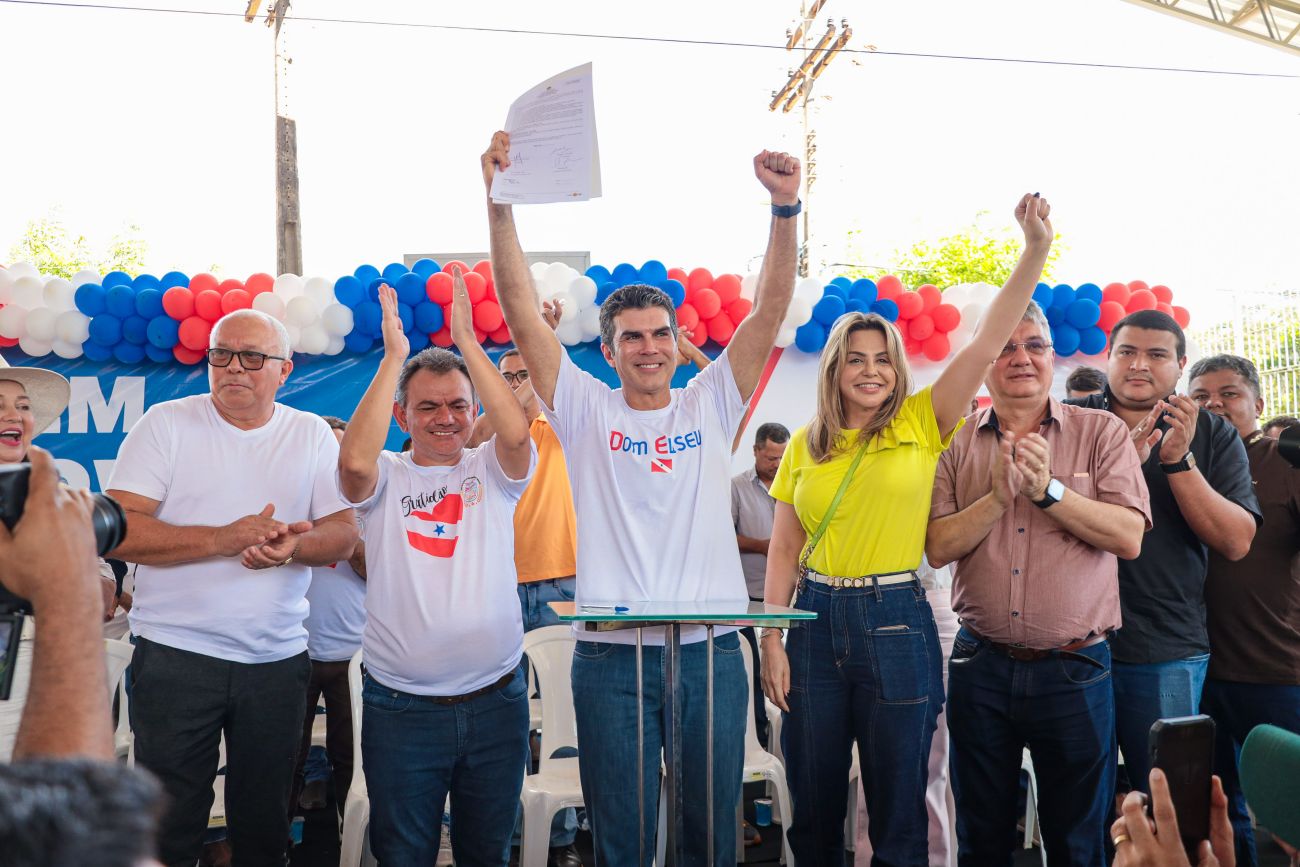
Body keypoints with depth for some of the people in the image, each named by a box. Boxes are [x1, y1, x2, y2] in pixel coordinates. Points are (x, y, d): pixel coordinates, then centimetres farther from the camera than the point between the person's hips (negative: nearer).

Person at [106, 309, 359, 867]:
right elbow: (117, 531, -11)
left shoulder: (313, 434, 6)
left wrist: (291, 547, -20)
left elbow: (344, 534, 1)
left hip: (278, 659, 2)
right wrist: (224, 539, -19)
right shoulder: (166, 423, -2)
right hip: (174, 655, -2)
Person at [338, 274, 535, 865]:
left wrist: (467, 341, -16)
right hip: (401, 707, -1)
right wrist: (394, 357, -17)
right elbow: (355, 461, -22)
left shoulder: (492, 472, 4)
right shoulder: (386, 478, 0)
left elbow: (516, 433, -18)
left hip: (496, 703, 1)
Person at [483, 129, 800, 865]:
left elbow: (771, 309, 0)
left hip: (711, 651, 1)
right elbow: (521, 308, -2)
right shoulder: (586, 410, 5)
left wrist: (786, 208, -13)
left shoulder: (712, 405, 8)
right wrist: (500, 202, -11)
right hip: (613, 654, -1)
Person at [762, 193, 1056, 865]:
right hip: (816, 620, 2)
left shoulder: (920, 424, 1)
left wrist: (1035, 249, -16)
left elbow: (989, 340, -8)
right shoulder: (805, 447, 6)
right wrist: (771, 641, 0)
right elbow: (783, 549, 6)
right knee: (812, 809, 13)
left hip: (896, 622, -2)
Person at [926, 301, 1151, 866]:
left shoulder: (1102, 432, 0)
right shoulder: (957, 445, 4)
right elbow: (938, 547, -4)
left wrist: (1048, 490, -19)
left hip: (1075, 670, -1)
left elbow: (1129, 537, -10)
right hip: (981, 665, 2)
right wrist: (998, 495, -16)